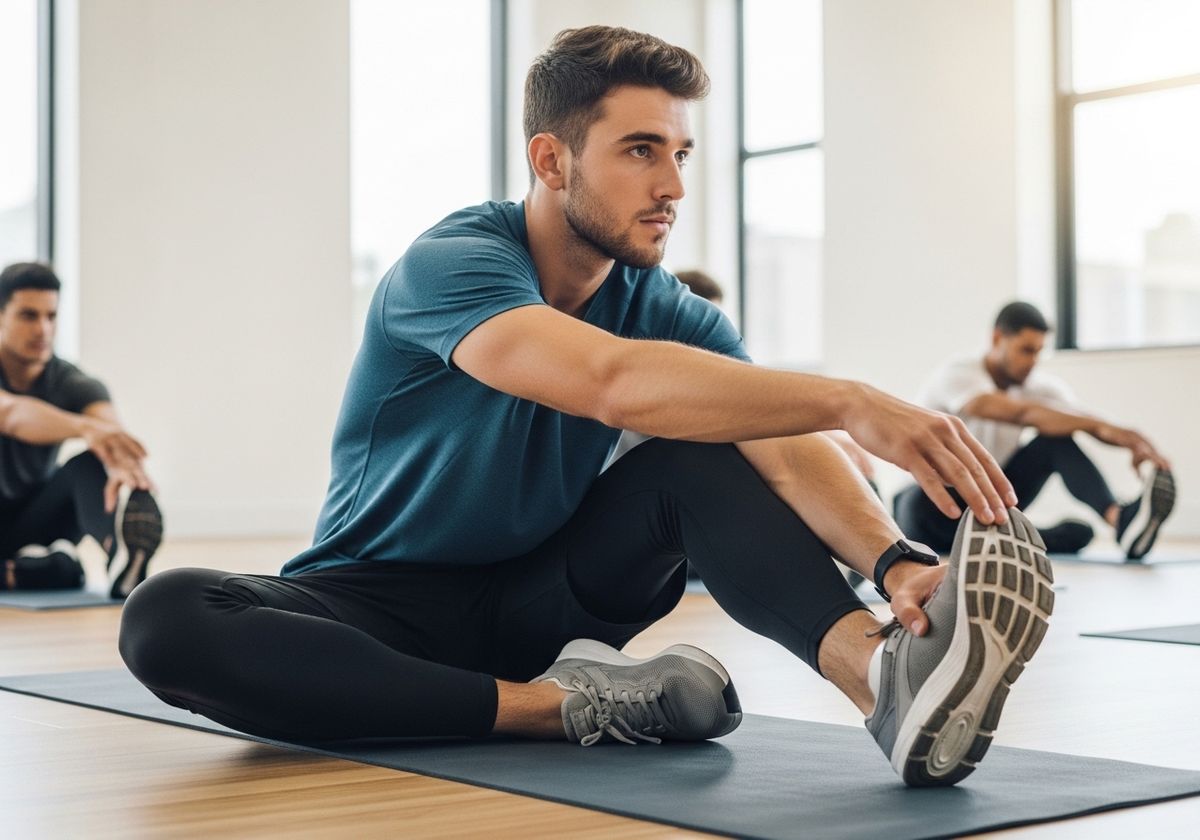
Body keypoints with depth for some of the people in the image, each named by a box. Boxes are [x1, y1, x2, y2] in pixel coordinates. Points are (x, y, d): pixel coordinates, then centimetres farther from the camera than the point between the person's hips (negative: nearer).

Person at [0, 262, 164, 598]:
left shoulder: (72, 384, -9)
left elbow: (111, 429, -30)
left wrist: (124, 462, -53)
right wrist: (85, 427, -57)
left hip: (30, 525, 2)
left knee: (89, 464, -27)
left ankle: (123, 559, -52)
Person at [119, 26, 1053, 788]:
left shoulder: (666, 307, -5)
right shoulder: (453, 264, -21)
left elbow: (788, 451, -21)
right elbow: (613, 382, -41)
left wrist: (895, 559, -41)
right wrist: (847, 401, -50)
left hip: (538, 599, 4)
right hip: (382, 607, -3)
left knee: (703, 451, -19)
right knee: (166, 620, -34)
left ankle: (890, 676, -43)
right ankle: (563, 707, -33)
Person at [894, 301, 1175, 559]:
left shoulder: (1041, 385, -2)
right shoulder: (957, 376, -22)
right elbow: (1023, 414, -37)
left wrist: (1134, 442, -36)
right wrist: (1099, 425, -45)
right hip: (931, 504, -5)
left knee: (1057, 438, -18)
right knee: (922, 504, -44)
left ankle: (1119, 517, -40)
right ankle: (1053, 538, -36)